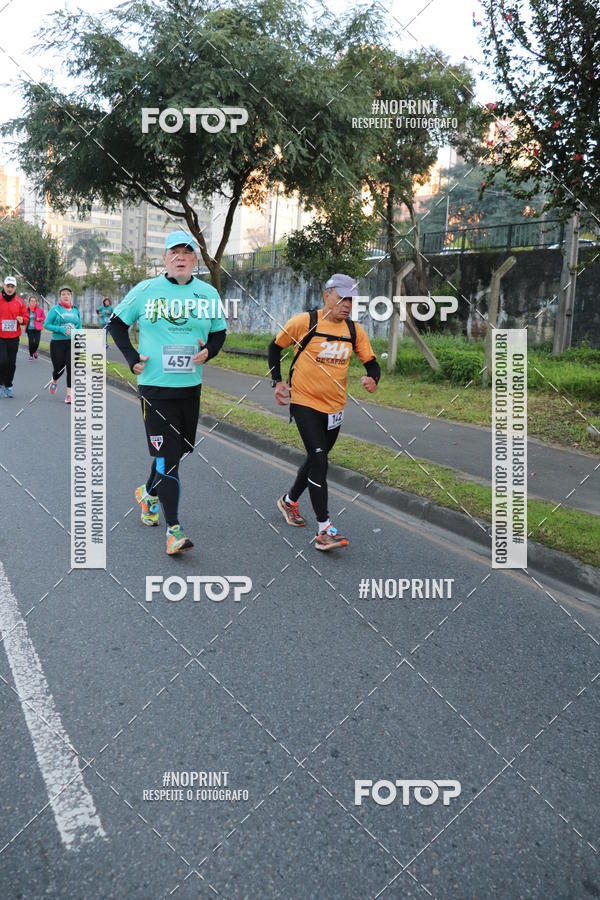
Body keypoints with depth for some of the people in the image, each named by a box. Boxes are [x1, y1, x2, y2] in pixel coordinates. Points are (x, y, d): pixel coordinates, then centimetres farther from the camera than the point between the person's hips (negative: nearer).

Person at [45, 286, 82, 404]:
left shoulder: (76, 310, 10)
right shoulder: (55, 309, -2)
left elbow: (79, 327, 16)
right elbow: (47, 324, -4)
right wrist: (61, 329, -18)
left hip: (72, 343, 2)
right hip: (57, 343, -2)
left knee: (71, 368, -8)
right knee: (58, 367, 5)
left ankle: (69, 394, -3)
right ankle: (54, 381, 41)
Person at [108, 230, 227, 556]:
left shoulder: (208, 293, 6)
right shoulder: (145, 290, -1)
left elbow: (219, 332, 16)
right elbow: (116, 323, 9)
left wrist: (208, 352, -5)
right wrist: (132, 358, -2)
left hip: (191, 387, 4)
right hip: (154, 386, -4)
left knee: (176, 451, 16)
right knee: (167, 457, -9)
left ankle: (148, 493, 46)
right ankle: (174, 531, -4)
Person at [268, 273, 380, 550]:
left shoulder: (354, 330, 0)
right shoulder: (304, 322, -12)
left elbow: (371, 362, 4)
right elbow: (275, 347, 2)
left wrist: (372, 379, -18)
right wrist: (277, 381, -4)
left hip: (334, 407, 6)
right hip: (304, 402, -5)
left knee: (316, 459, 19)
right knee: (319, 460, -14)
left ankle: (289, 501, 44)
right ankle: (323, 529, -11)